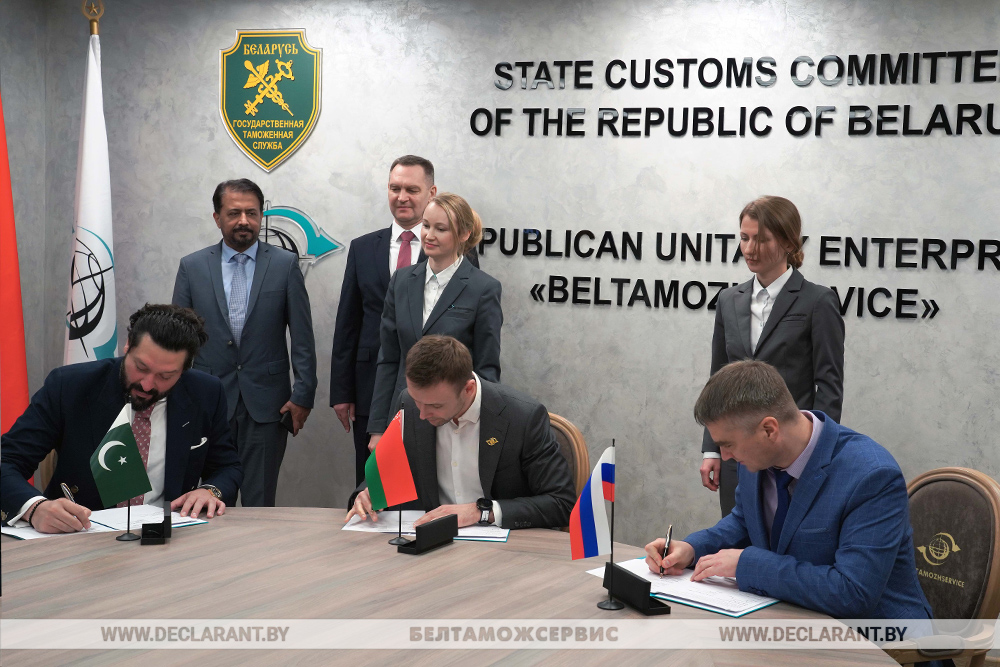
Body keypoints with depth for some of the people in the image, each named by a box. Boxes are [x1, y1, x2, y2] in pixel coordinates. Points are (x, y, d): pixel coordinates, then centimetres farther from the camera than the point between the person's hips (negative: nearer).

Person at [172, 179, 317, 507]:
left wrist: (303, 395, -4)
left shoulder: (285, 264, 2)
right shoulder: (192, 267, 5)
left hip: (266, 402, -1)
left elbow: (302, 338, 2)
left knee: (260, 502, 2)